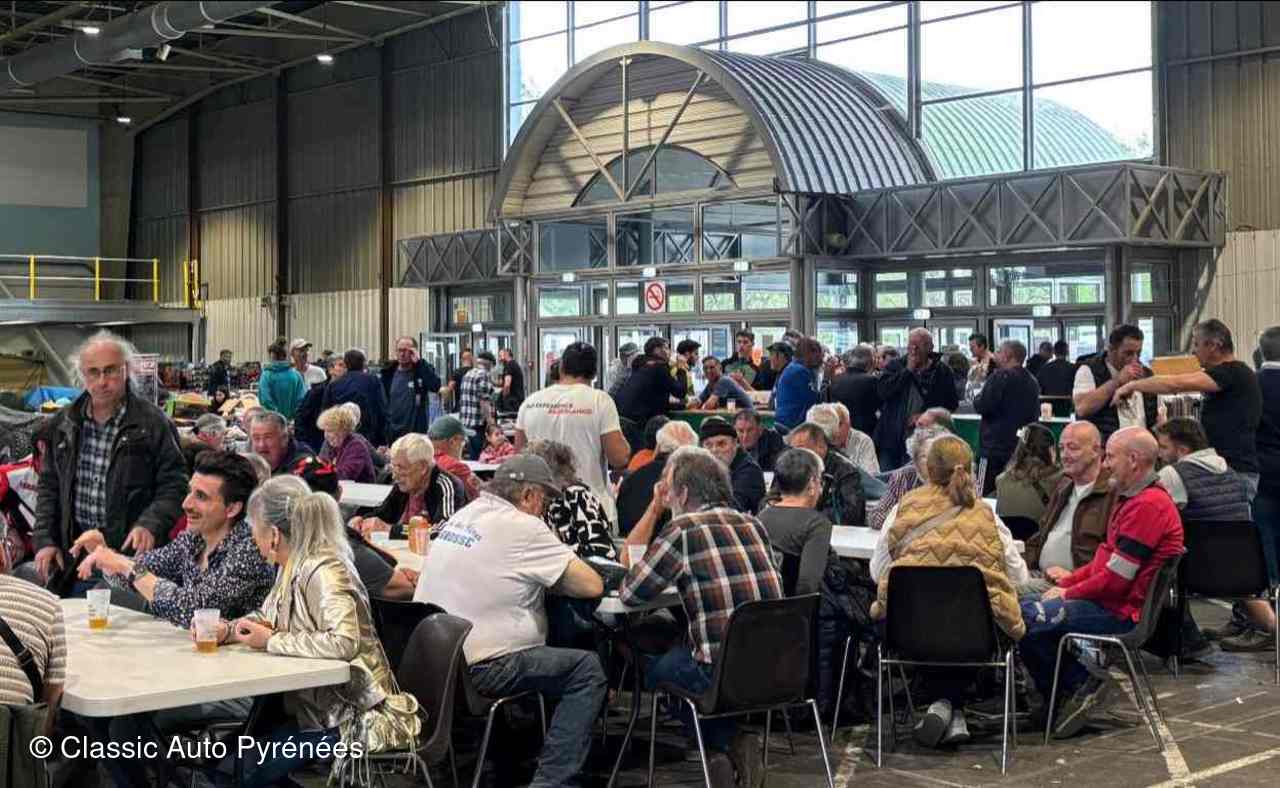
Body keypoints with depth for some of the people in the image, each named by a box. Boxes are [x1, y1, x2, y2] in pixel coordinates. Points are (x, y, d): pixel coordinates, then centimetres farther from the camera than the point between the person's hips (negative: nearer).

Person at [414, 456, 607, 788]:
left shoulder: (462, 516, 13)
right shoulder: (521, 527, -12)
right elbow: (592, 585, -11)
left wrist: (540, 579, 14)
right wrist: (549, 580, 7)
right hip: (476, 669, -9)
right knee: (587, 668, 2)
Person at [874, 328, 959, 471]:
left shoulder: (942, 371, 4)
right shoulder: (895, 366, 8)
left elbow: (951, 403, 4)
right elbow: (882, 391, -8)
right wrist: (907, 370, -10)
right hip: (892, 437, 2)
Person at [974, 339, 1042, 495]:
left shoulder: (1000, 377, -12)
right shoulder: (1032, 382, 12)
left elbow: (982, 406, -15)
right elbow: (1036, 414, 20)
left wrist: (977, 397, 5)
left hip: (996, 446, -8)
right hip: (1023, 449, 8)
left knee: (985, 494, -6)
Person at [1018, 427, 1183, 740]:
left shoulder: (1149, 505, -19)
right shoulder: (1133, 499, 16)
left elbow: (1115, 580, -21)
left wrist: (1068, 594, -8)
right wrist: (1063, 584, 7)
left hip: (1120, 613, -11)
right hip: (1108, 600, 11)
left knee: (1023, 620, -19)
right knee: (1022, 607, 8)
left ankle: (1081, 685, -2)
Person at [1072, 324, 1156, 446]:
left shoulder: (1146, 374, 15)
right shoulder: (1089, 371, -1)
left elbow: (1157, 417, 22)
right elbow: (1082, 408, -18)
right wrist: (1118, 381, -14)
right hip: (1102, 447, -4)